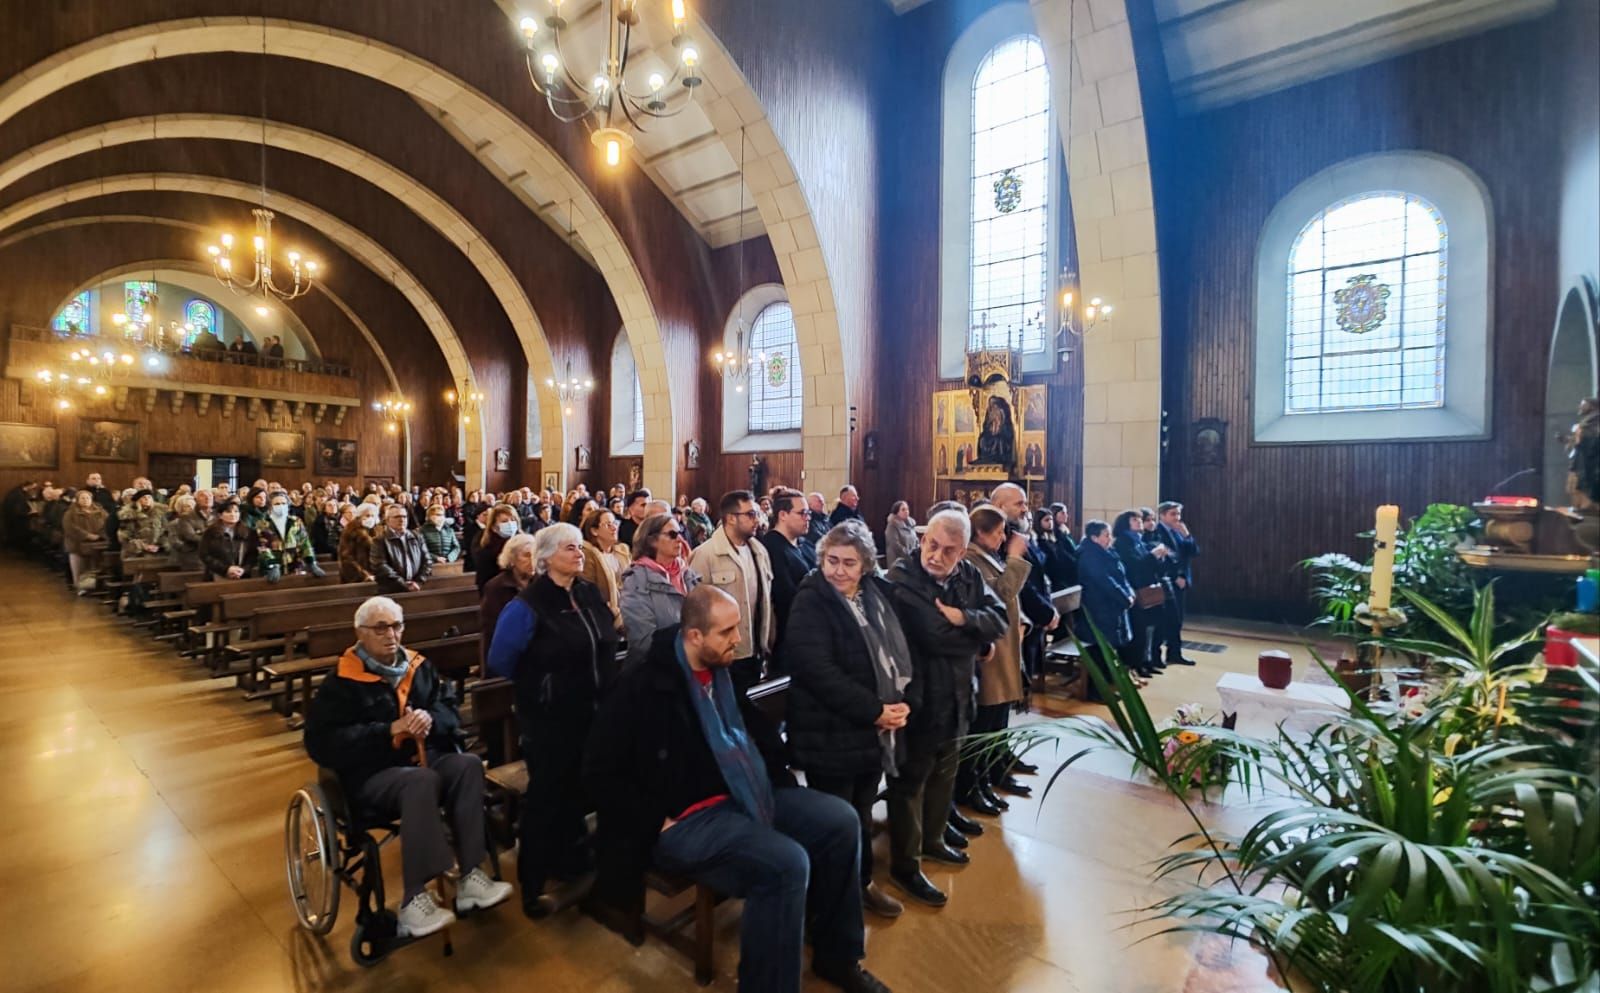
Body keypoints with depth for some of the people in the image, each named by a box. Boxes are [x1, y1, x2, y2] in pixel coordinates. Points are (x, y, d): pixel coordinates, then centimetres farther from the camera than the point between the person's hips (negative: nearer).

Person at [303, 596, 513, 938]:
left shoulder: (419, 666, 13)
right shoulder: (342, 681, -1)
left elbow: (450, 711, 13)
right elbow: (322, 742, -9)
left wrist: (429, 718, -12)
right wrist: (390, 730, -19)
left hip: (428, 757, 5)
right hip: (373, 772, -4)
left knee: (469, 764, -28)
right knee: (421, 781, -37)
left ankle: (470, 876, -25)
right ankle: (414, 900, -32)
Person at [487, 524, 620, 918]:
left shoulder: (590, 594, 2)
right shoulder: (528, 605, -18)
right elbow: (500, 660, -12)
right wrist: (538, 685, -2)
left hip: (594, 713, 6)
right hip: (551, 719, -6)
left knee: (583, 790, 19)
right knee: (547, 796, 8)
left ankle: (573, 861, 41)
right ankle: (532, 885, 26)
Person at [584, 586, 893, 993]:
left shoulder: (721, 670, 7)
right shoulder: (642, 686, -17)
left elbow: (756, 729, 24)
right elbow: (599, 772, -14)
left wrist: (780, 774, 10)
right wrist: (658, 821, -16)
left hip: (746, 795, 8)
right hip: (686, 818, -8)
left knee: (841, 822, -4)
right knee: (787, 864, -29)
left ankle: (837, 955, 15)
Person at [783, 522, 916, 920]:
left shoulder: (877, 596, 7)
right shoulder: (810, 604, -14)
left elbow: (901, 654, 9)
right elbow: (818, 672, -24)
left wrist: (904, 703, -9)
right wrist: (874, 711, -21)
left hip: (876, 732, 7)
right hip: (831, 734, -6)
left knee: (862, 813, 21)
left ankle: (863, 883, 41)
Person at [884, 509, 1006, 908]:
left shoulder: (969, 576, 1)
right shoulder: (901, 580, -23)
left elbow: (1000, 620, -5)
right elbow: (937, 638, -29)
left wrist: (964, 617, -23)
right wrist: (978, 640, -13)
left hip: (955, 697, 8)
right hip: (918, 699, -8)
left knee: (944, 773, 25)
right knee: (911, 780, 7)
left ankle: (932, 838, 47)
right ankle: (904, 866, 23)